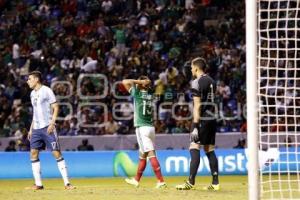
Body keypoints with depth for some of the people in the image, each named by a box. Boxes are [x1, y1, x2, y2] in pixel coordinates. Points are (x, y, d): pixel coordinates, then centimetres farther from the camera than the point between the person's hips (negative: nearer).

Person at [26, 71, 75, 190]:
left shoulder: (46, 91, -6)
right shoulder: (32, 94, 16)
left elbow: (55, 108, -8)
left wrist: (52, 123, -19)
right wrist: (31, 129, 20)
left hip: (47, 127, -8)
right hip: (36, 128, 8)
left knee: (56, 153, -10)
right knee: (33, 153, 1)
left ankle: (66, 183, -9)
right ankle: (38, 184, 7)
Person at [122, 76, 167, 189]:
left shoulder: (137, 93, -8)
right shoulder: (150, 94, 11)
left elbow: (125, 82, -6)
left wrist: (140, 82, -4)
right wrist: (146, 83, 15)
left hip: (142, 128, -8)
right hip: (151, 127, 8)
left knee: (151, 154, -14)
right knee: (143, 154, 18)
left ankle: (161, 181, -22)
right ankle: (136, 180, 31)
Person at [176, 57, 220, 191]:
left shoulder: (197, 82, -9)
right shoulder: (211, 82, 16)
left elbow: (197, 106, -15)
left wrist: (195, 126, -17)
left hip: (202, 120, -8)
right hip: (212, 119, 8)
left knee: (194, 148, -10)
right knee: (210, 150, 10)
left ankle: (191, 182, -17)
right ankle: (215, 183, 8)